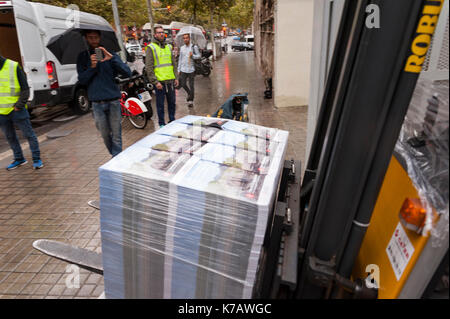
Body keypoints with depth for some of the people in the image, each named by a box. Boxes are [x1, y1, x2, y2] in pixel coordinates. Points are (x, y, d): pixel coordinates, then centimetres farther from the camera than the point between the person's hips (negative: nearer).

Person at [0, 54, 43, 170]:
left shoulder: (13, 67, -6)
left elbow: (25, 89, -6)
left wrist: (19, 105, -13)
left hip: (16, 110, -5)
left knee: (29, 134, 0)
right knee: (10, 137, 14)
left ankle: (36, 159, 10)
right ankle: (19, 159, 27)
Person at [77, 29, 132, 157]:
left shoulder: (109, 54, 6)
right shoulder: (83, 57, 11)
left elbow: (127, 73, -7)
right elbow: (82, 80, 3)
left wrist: (112, 58, -20)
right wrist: (91, 67, -13)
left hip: (113, 100, -1)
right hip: (97, 102, 2)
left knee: (116, 135, -1)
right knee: (105, 135, 9)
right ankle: (115, 157, 28)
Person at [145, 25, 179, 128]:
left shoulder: (169, 47, 15)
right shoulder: (151, 48, -4)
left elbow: (174, 63, 19)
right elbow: (149, 67, -9)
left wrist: (176, 77, 10)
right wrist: (155, 82, -15)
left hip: (171, 81, 5)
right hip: (159, 81, -5)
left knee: (172, 102, 13)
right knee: (160, 104, 4)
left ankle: (172, 121, 27)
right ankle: (161, 123, 15)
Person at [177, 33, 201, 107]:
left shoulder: (194, 47, -1)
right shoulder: (182, 48, 13)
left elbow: (199, 55, -1)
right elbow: (180, 59, 16)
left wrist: (193, 56, -20)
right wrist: (179, 69, 13)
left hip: (191, 69, -4)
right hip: (183, 70, 4)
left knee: (191, 85, -2)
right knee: (183, 84, 4)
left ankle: (191, 100, 8)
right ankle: (189, 93, 32)